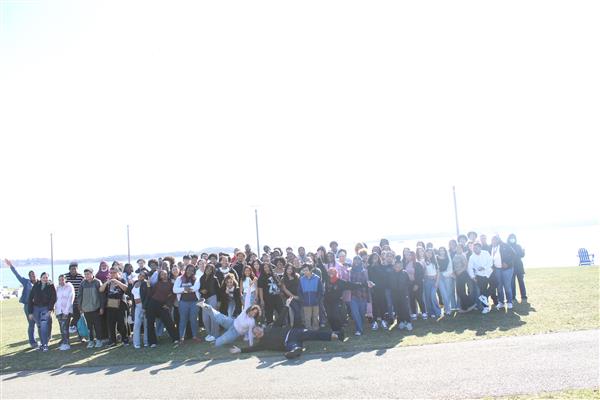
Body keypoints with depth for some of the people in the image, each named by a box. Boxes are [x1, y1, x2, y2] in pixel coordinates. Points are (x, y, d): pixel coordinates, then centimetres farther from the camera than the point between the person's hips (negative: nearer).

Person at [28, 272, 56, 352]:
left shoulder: (51, 286, 0)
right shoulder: (36, 286, 5)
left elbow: (53, 298, -3)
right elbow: (30, 299, 6)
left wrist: (50, 309, -14)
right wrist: (30, 312, 2)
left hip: (46, 308, -3)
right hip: (36, 308, 3)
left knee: (44, 326, -14)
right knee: (39, 327, 8)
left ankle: (45, 344, -11)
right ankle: (42, 343, 18)